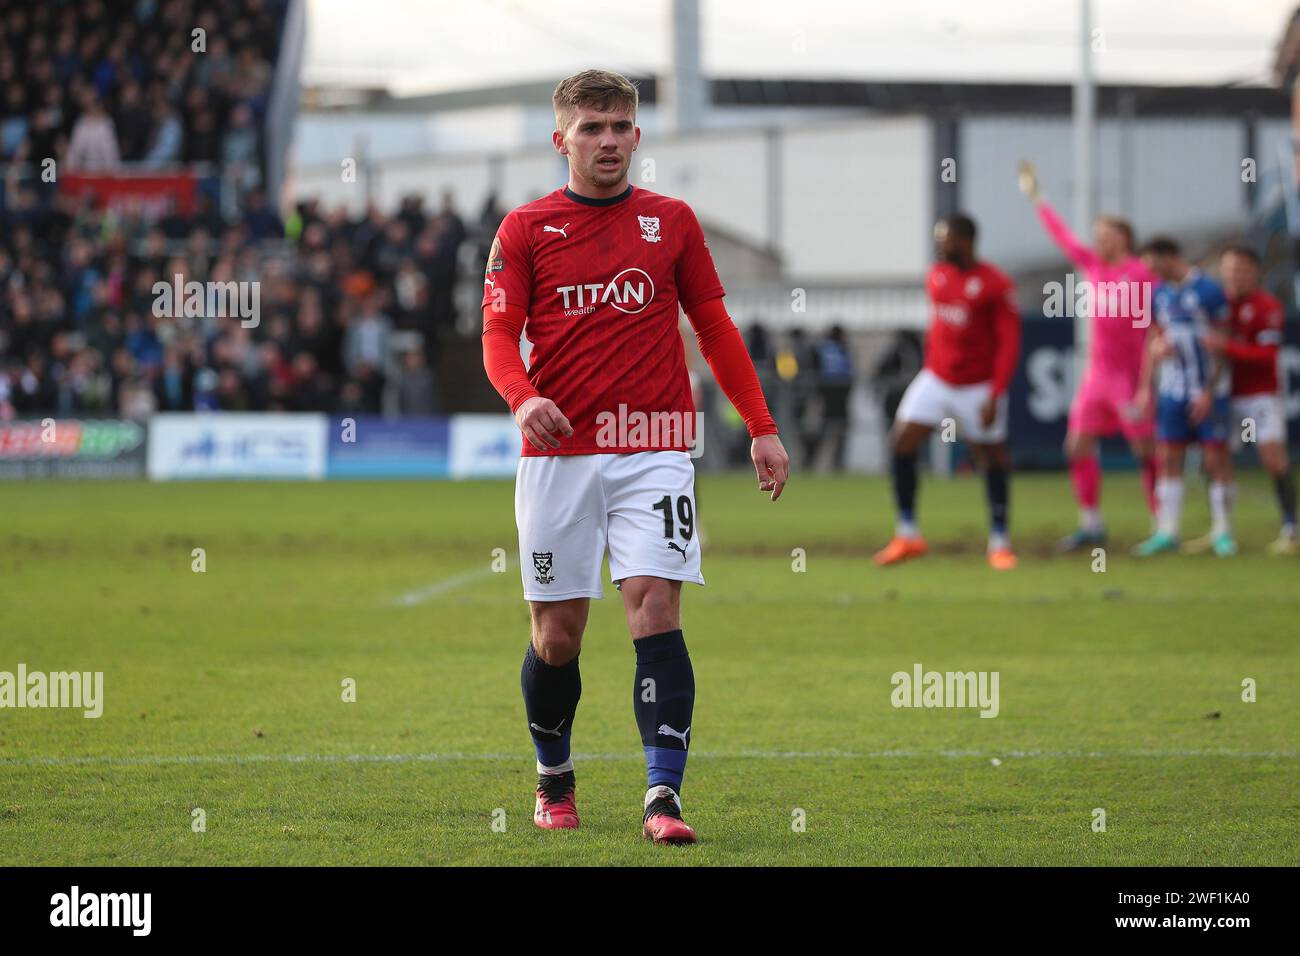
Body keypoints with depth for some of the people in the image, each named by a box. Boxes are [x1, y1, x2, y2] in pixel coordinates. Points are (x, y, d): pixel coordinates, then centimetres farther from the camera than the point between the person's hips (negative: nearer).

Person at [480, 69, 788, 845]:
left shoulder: (672, 221, 8)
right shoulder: (526, 229, 4)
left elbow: (715, 328, 13)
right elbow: (499, 337, 0)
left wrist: (762, 427, 8)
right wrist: (524, 397, -21)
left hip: (654, 450, 0)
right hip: (558, 454, 0)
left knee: (655, 607, -15)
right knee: (557, 632, 5)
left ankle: (664, 794, -19)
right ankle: (553, 780, 28)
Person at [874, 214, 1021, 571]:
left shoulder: (996, 284, -14)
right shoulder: (936, 276, 5)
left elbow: (1009, 343, -14)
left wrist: (995, 396, -19)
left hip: (978, 388, -5)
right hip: (936, 378, 5)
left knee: (993, 459, 1)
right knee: (902, 442, -7)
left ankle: (999, 542, 17)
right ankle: (907, 535, 1)